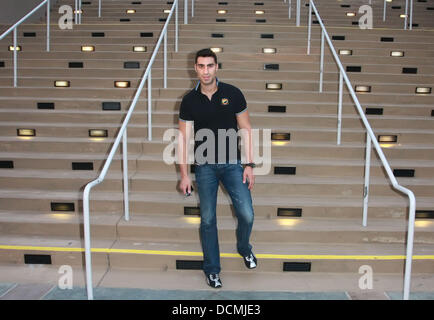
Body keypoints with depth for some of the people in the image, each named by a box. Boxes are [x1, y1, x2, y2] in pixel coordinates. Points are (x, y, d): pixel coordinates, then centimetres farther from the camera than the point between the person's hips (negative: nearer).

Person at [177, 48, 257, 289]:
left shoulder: (232, 94, -4)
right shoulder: (189, 100, -2)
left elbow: (246, 130, 0)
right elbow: (183, 138, 1)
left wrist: (249, 165, -5)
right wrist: (184, 175, -2)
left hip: (232, 163, 0)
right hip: (204, 166, 0)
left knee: (246, 215, -5)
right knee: (208, 219, 5)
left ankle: (244, 249, 29)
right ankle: (212, 269, 24)